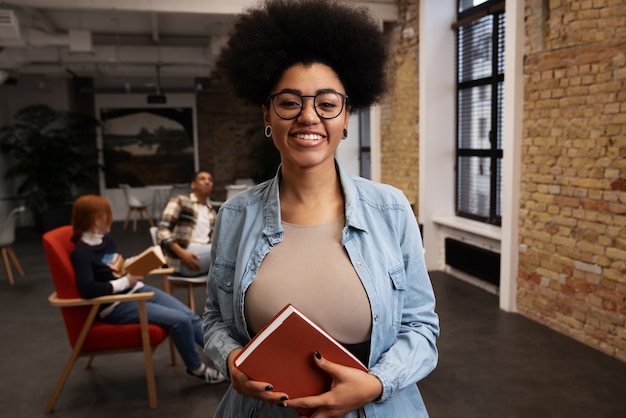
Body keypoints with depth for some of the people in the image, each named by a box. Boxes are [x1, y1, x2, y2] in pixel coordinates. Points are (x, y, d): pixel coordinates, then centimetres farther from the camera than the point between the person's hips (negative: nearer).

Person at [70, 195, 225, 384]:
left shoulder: (106, 239, 8)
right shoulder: (81, 252, -16)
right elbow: (88, 290, -29)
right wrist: (126, 282, -20)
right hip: (117, 305, -8)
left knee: (189, 315, -5)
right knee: (179, 320, -19)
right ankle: (196, 367, 5)